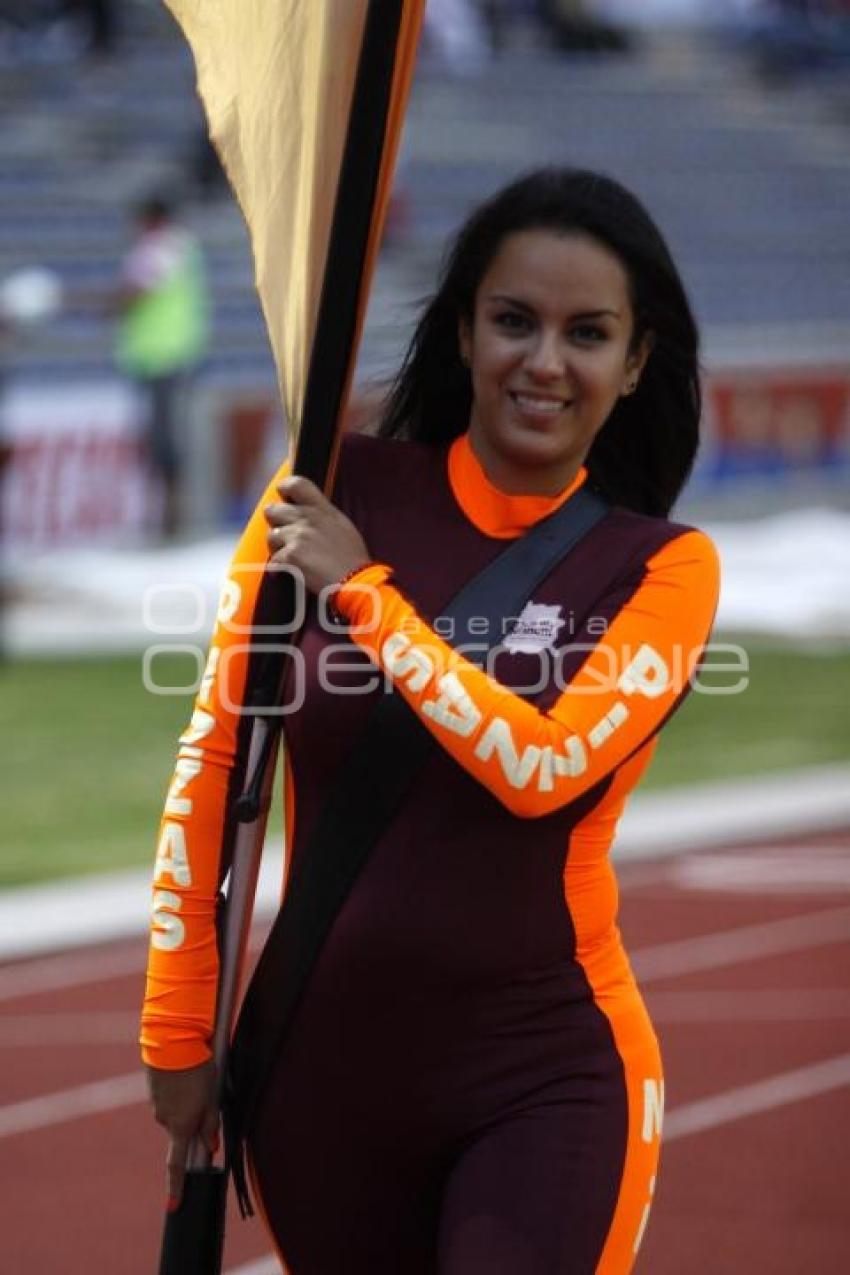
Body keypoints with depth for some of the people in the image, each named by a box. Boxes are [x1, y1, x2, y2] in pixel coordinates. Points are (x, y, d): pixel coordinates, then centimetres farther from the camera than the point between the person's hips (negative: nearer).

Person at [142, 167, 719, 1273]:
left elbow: (541, 765, -19)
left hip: (545, 1083, -2)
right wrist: (178, 1032, 1)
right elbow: (212, 766, 2)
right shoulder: (333, 497, -1)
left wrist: (361, 592, -13)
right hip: (322, 1066, 2)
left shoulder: (663, 566, -3)